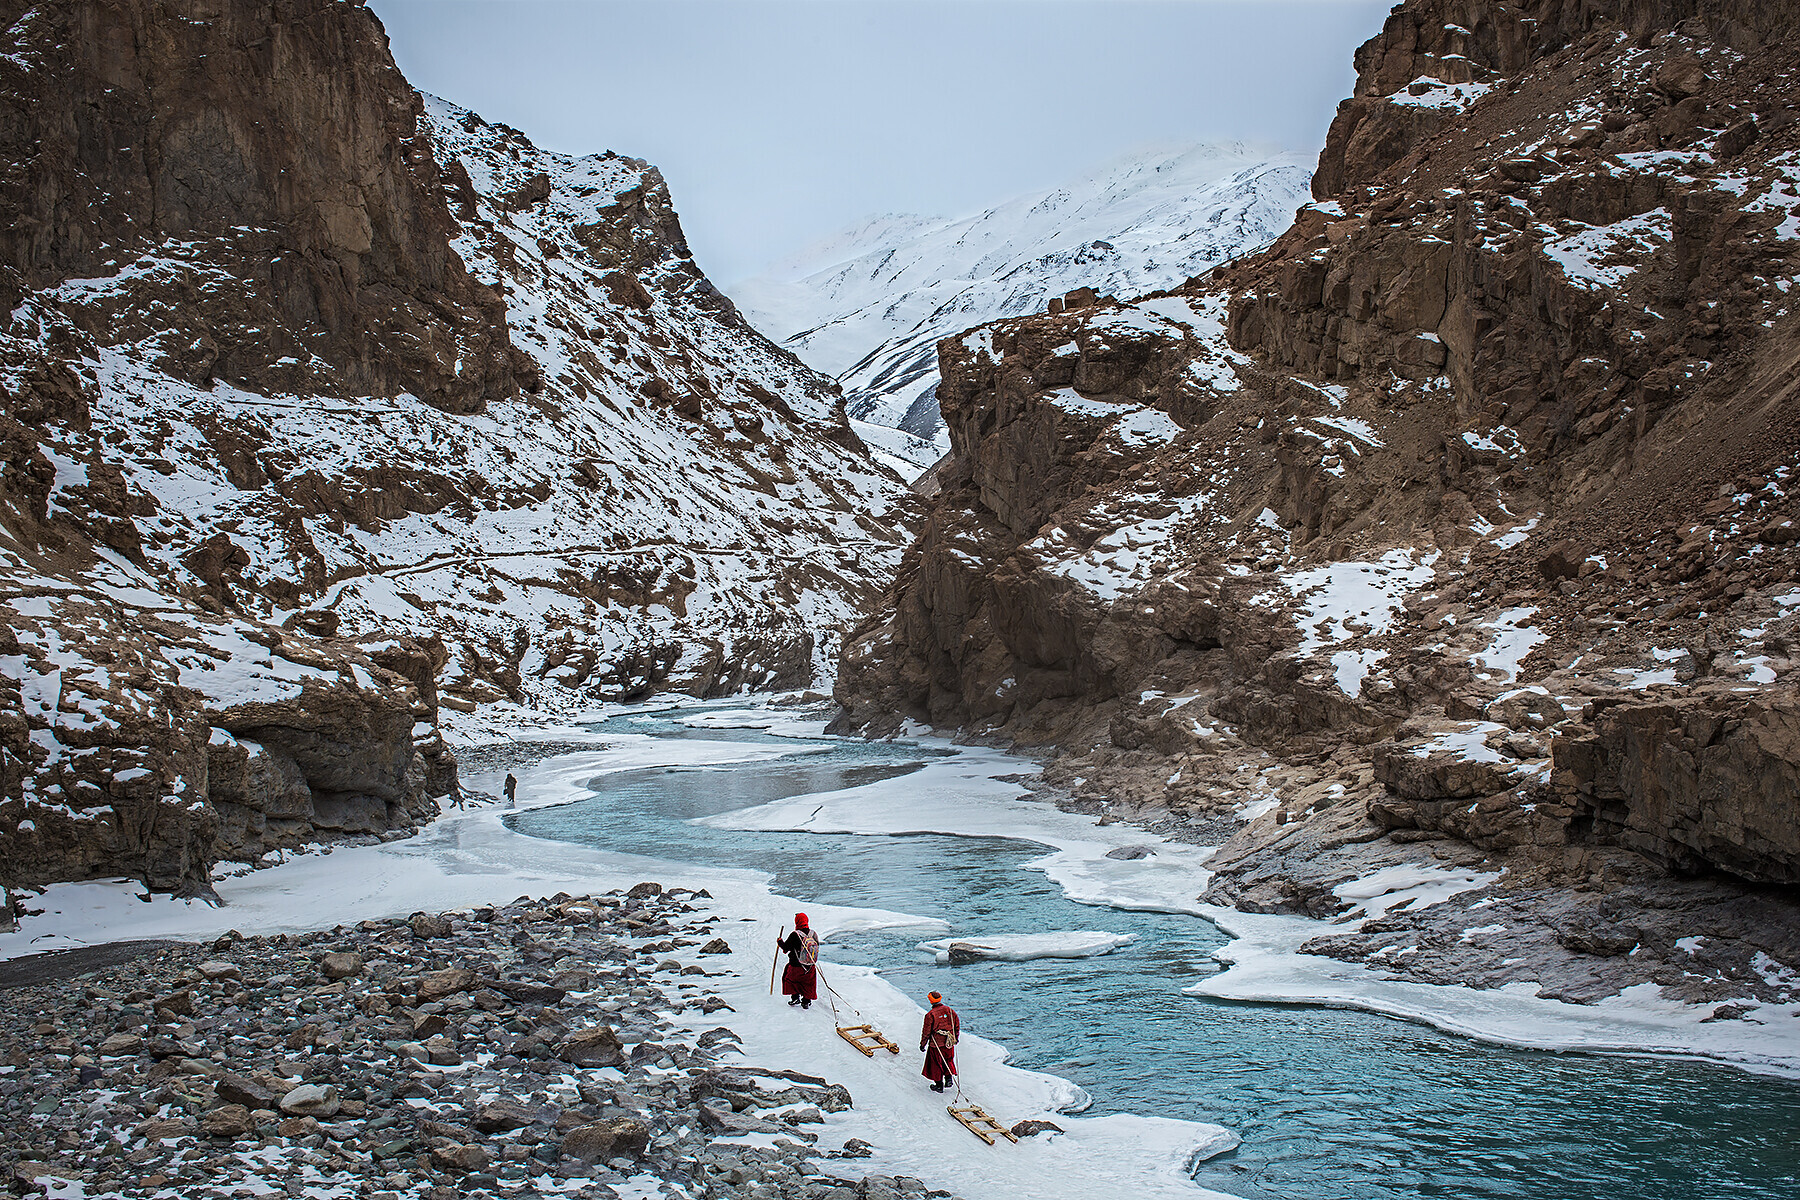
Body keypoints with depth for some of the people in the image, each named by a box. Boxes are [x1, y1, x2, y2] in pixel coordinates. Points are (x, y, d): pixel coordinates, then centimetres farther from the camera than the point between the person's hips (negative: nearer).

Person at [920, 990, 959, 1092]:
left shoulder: (930, 1015, -17)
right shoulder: (949, 1010, -3)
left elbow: (926, 1031, -12)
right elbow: (957, 1024, 8)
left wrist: (922, 1044, 1)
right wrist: (956, 1037, 23)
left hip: (936, 1043, -4)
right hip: (949, 1042, 4)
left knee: (936, 1064, 10)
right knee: (948, 1060, 26)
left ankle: (939, 1085, 18)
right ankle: (949, 1078, 20)